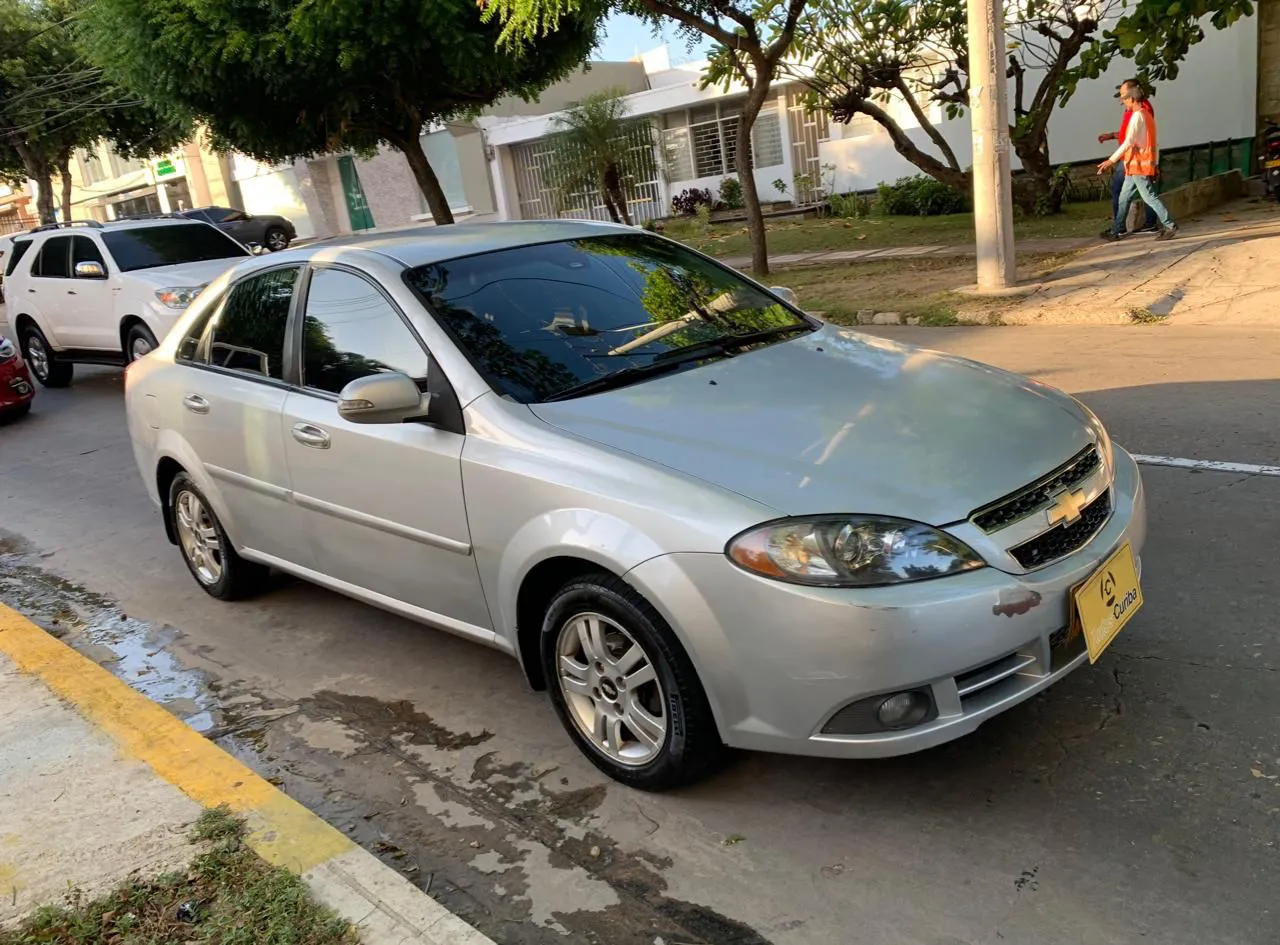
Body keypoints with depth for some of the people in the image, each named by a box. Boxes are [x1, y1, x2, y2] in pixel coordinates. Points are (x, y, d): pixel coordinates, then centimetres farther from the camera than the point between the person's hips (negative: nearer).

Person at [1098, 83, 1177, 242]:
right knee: (1124, 198, 12)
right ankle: (1115, 231, 16)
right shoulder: (1148, 116, 16)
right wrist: (1154, 164, 22)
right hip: (1135, 166, 10)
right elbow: (1156, 142, 18)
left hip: (1137, 165, -10)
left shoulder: (1137, 116, -14)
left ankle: (1170, 226, -6)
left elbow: (1128, 142, -22)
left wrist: (1111, 160, -23)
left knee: (1149, 197, -8)